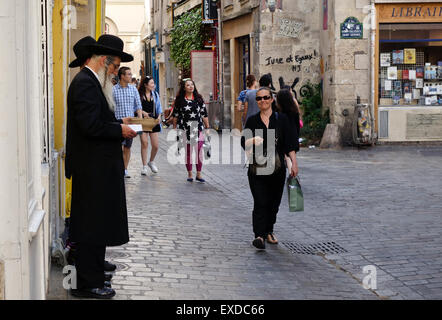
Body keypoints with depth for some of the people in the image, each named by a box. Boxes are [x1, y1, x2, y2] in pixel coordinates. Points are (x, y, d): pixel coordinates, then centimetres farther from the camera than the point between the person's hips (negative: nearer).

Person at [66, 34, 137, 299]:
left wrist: (118, 121, 8)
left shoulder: (91, 81, 15)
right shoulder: (85, 83, -18)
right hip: (93, 167, -11)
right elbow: (90, 125, -25)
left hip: (97, 166, 11)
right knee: (93, 224, -4)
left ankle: (95, 267, 31)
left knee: (96, 223, 19)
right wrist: (120, 130, -14)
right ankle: (88, 284, 3)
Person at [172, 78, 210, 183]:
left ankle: (199, 174, 1)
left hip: (198, 128, 1)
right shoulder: (180, 100, 4)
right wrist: (174, 128, 6)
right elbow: (175, 115, 8)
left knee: (199, 150, -8)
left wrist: (207, 127, 8)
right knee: (188, 152, 4)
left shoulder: (199, 99, 7)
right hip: (185, 129, -1)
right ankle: (190, 174, 14)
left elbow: (204, 114, 10)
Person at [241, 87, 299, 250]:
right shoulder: (252, 120, 6)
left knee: (274, 202, 9)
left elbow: (289, 144, 4)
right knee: (260, 203, -11)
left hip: (277, 169, 1)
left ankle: (268, 231, 26)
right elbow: (243, 143, 4)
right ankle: (259, 236, -14)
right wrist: (252, 140, -18)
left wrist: (294, 164, -3)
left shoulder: (281, 119, 5)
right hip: (257, 168, -1)